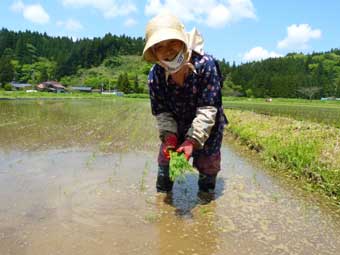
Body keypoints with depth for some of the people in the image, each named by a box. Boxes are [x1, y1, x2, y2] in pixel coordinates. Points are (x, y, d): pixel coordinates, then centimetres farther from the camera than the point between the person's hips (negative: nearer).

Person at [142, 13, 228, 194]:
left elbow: (207, 110, -31)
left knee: (207, 166, 8)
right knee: (165, 161, 11)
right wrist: (169, 136, -30)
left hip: (207, 128, -2)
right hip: (176, 127, 3)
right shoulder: (155, 75, -21)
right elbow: (161, 112, -14)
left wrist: (192, 140, -37)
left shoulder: (205, 64, -31)